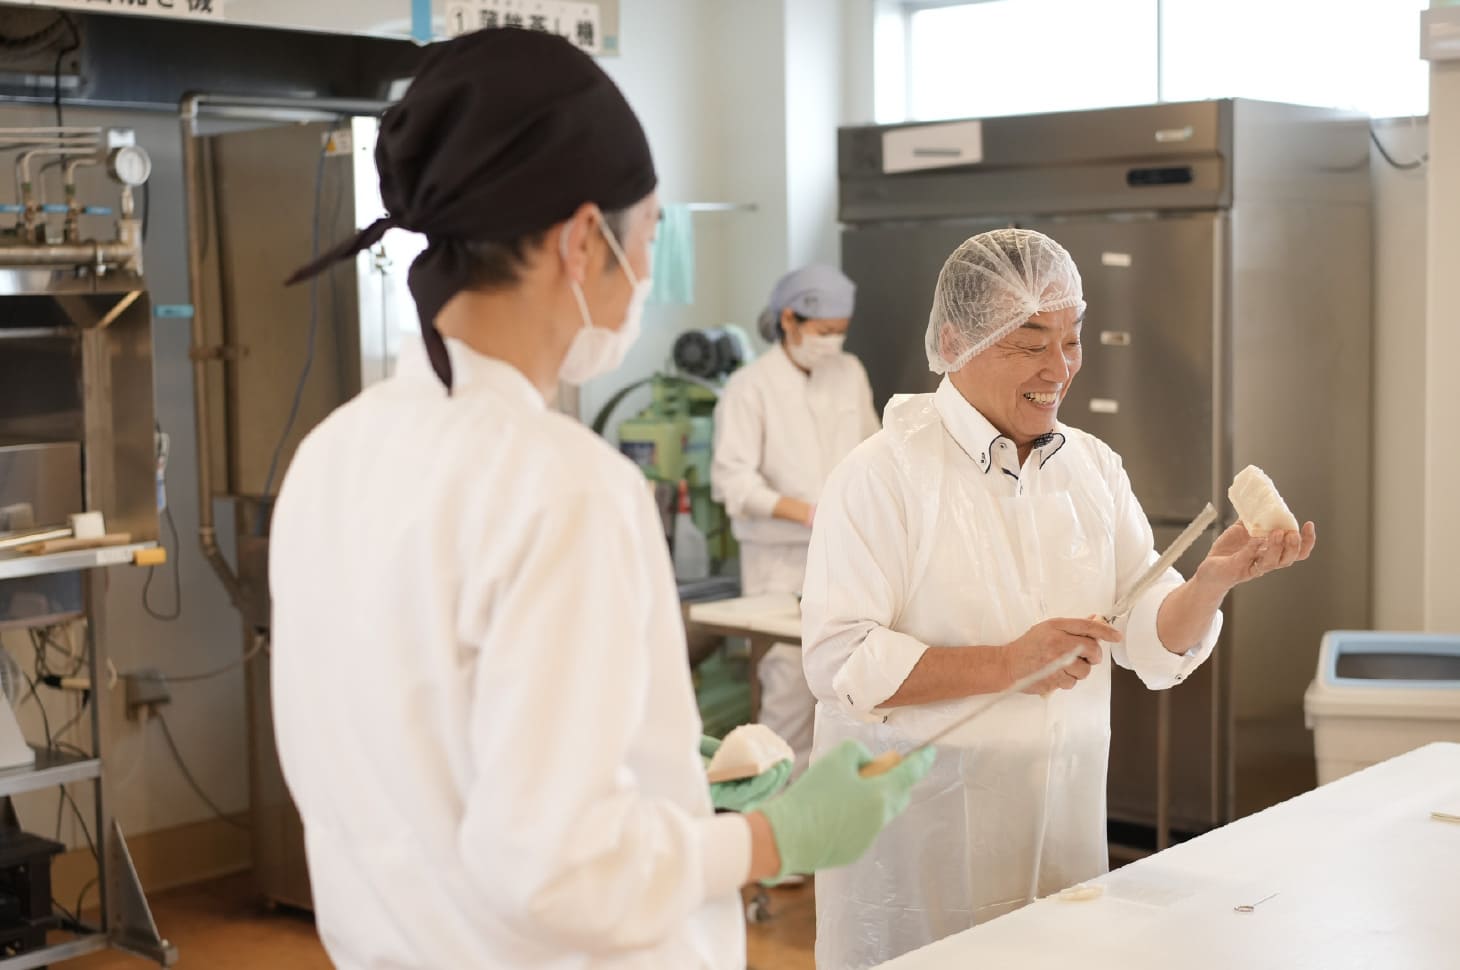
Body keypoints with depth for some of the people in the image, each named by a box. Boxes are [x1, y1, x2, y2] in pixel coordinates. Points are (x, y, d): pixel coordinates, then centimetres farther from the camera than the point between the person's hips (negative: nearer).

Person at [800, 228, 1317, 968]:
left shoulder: (1094, 467, 7)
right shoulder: (883, 475, -11)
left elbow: (1157, 642, 4)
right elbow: (840, 663, -18)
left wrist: (1215, 579, -15)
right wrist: (1006, 664, -23)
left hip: (1061, 816, 5)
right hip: (923, 830, -5)